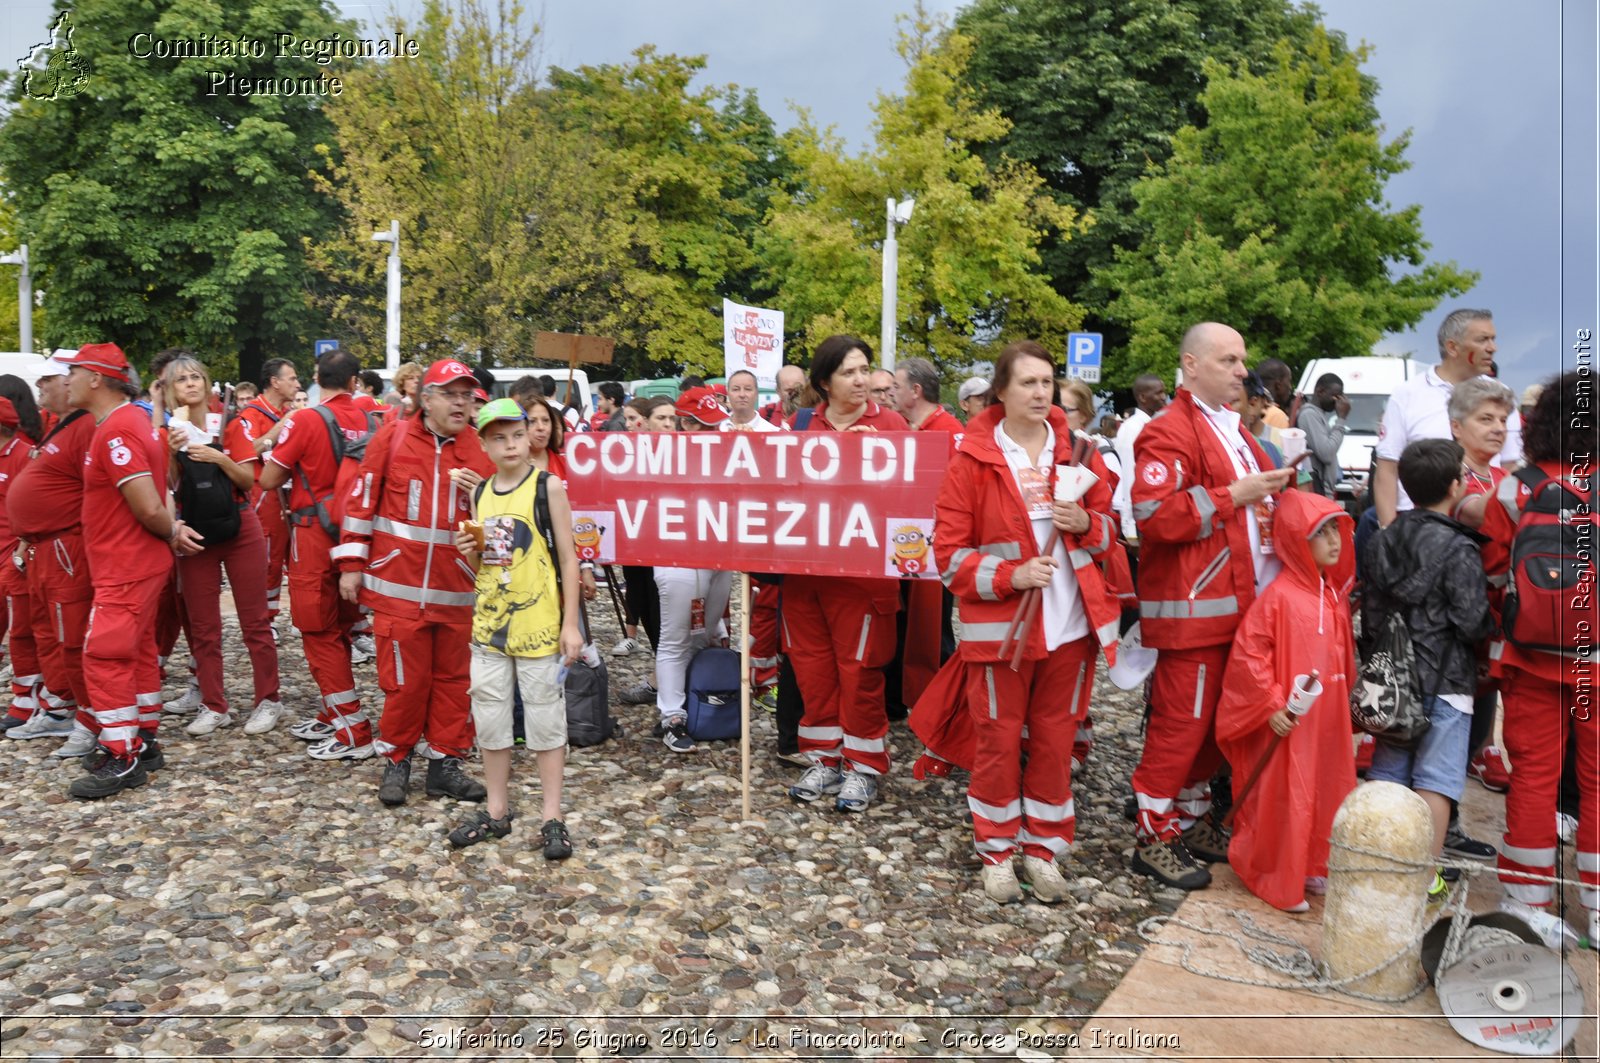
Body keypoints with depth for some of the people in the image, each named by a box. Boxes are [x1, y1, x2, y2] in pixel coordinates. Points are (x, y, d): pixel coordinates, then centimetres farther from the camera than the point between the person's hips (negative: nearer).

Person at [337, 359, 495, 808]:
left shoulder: (480, 449, 4)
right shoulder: (392, 437, -1)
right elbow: (362, 501, 2)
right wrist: (351, 563, 1)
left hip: (456, 589, 2)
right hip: (398, 585, -2)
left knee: (453, 677, 9)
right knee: (405, 679, 4)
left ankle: (446, 763, 21)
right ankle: (396, 762, 22)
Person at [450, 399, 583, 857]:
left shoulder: (548, 486, -6)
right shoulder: (479, 494, 8)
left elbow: (567, 558, -6)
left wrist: (570, 624, -10)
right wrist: (470, 552, -6)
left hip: (539, 624, -5)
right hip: (489, 622, 5)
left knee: (545, 719, 3)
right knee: (488, 716, 11)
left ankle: (552, 818, 13)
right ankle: (496, 811, 26)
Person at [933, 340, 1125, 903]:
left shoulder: (1075, 451, 5)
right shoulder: (973, 457, -7)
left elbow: (1107, 526, 14)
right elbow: (949, 549, -8)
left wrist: (1085, 523, -9)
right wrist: (1009, 576, -20)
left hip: (1070, 623, 3)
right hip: (1001, 624, -3)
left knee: (1056, 740, 11)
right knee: (999, 741, 7)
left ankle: (1043, 849, 28)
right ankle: (997, 852, 25)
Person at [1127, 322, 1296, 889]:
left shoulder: (1233, 428, 20)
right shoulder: (1167, 432, -11)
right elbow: (1155, 514, -22)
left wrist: (1273, 487, 12)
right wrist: (1233, 495, -19)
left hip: (1238, 603, 9)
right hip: (1192, 608, -9)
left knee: (1214, 719, 15)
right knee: (1181, 721, -4)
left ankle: (1191, 819, 28)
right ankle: (1154, 836, 8)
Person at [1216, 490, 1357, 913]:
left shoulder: (1335, 595, 6)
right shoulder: (1279, 596, -17)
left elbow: (1344, 654, 17)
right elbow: (1247, 654, -19)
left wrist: (1346, 696, 16)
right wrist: (1271, 705, -19)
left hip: (1329, 718, 8)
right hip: (1289, 720, -8)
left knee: (1328, 794, 17)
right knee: (1284, 798, 3)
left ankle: (1312, 867, 35)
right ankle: (1277, 881, 19)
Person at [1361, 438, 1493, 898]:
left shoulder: (1383, 540, 4)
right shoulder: (1460, 550, -14)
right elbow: (1471, 623, -15)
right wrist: (1492, 623, 7)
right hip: (1444, 680, -6)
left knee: (1386, 771, 14)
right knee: (1435, 778, 2)